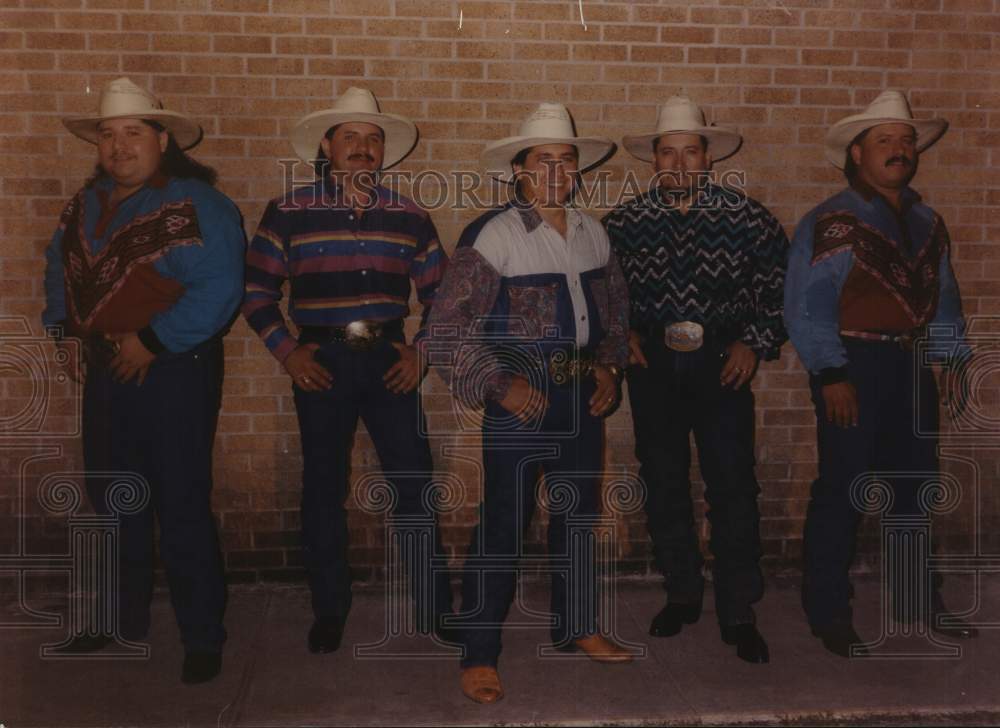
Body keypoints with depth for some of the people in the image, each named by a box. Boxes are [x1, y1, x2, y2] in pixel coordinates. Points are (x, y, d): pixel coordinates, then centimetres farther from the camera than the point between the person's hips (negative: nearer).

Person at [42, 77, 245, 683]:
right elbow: (60, 265, 25)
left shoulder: (198, 206, -15)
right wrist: (66, 325, 11)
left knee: (182, 508, -2)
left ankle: (203, 638, 13)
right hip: (107, 370, 8)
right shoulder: (88, 202, 11)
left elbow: (219, 290, -24)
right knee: (115, 503, 19)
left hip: (174, 370, -8)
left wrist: (152, 342, -21)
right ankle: (125, 618, 37)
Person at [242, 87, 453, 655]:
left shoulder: (410, 217, 6)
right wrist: (287, 352, -5)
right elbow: (257, 292, 4)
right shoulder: (288, 213, 0)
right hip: (321, 362, -1)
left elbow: (440, 294, 12)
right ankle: (330, 612, 24)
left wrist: (423, 353, 1)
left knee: (415, 487, 2)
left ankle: (435, 608, 17)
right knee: (324, 490, 8)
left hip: (389, 360, 1)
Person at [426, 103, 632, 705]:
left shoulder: (592, 233, 6)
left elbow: (615, 310, 20)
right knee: (503, 527, -2)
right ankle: (480, 656, 12)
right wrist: (500, 384, -18)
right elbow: (448, 326, -14)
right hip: (522, 400, -6)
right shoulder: (494, 235, -12)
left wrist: (609, 366, 6)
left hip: (583, 396, 6)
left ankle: (577, 626, 35)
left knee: (580, 515, 17)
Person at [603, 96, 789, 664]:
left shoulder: (747, 217, -1)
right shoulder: (624, 221, 3)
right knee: (664, 486, 9)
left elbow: (780, 283, 6)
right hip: (653, 364, 2)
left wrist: (756, 342, -3)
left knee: (734, 488, -3)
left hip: (722, 364, -2)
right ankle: (682, 595, 26)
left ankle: (739, 614, 10)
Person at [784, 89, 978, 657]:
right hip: (854, 369, -7)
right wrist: (831, 376, -17)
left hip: (912, 368, 7)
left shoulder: (928, 224, 15)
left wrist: (953, 357, 9)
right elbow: (806, 308, -13)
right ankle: (828, 614, 12)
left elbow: (945, 299, 19)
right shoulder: (829, 225, -8)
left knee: (915, 487, 15)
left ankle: (918, 600, 31)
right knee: (841, 492, -1)